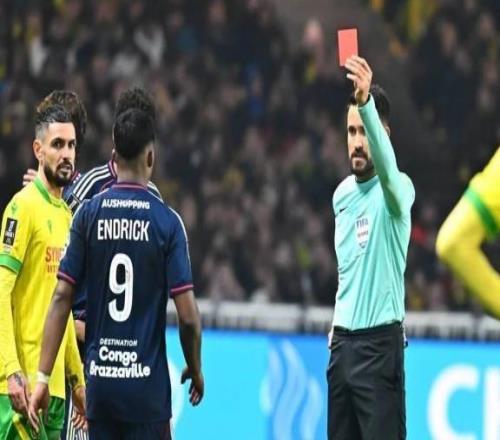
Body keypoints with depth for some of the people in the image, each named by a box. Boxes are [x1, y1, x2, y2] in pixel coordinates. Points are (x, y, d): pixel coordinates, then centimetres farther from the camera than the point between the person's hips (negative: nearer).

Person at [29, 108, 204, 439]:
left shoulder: (88, 215, 1)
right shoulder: (167, 221, -6)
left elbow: (62, 298, -2)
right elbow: (188, 315, -8)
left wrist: (43, 377, 0)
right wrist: (196, 371, 9)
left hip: (100, 379, 3)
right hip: (148, 386, -3)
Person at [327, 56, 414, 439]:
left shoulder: (396, 189, -10)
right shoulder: (341, 194, 12)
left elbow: (387, 166, -34)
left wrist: (366, 102, -49)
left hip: (380, 341, -7)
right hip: (342, 340, 7)